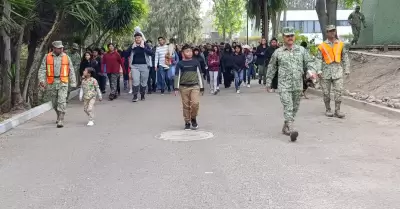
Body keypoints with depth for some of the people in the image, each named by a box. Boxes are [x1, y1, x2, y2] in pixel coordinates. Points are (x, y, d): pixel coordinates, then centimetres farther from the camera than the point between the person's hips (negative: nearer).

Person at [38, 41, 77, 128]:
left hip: (63, 82, -1)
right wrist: (42, 80, -10)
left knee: (62, 101, -12)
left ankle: (60, 120, -12)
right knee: (54, 102, 12)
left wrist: (73, 83, 6)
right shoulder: (47, 57, 4)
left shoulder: (66, 57, 5)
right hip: (51, 82, 2)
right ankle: (59, 115, 35)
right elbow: (42, 69, 3)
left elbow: (71, 71, 9)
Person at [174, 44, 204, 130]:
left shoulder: (196, 62, 5)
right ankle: (187, 122, 16)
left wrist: (202, 87, 8)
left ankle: (193, 118, 10)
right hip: (184, 87, 0)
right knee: (186, 106, 3)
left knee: (195, 103, -14)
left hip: (195, 86, 0)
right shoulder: (180, 64, 1)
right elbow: (177, 76, 1)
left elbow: (199, 75, 9)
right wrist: (176, 88, -6)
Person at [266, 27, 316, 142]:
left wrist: (312, 71, -14)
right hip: (284, 85, -3)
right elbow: (271, 68, 11)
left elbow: (309, 62, 7)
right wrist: (268, 82, 13)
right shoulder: (278, 52, 2)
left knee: (295, 108, 13)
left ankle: (285, 127, 30)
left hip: (298, 85, 3)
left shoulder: (301, 50, 6)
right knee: (288, 107, -16)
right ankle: (291, 129, -25)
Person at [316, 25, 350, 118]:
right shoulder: (322, 46, 2)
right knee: (326, 92, 5)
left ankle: (337, 111, -2)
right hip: (326, 71, -1)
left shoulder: (340, 44, 8)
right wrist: (319, 71, -12)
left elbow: (345, 57, 12)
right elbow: (318, 59, -1)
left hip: (338, 71, 1)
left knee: (338, 91, -7)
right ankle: (328, 110, 18)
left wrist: (347, 70, 7)